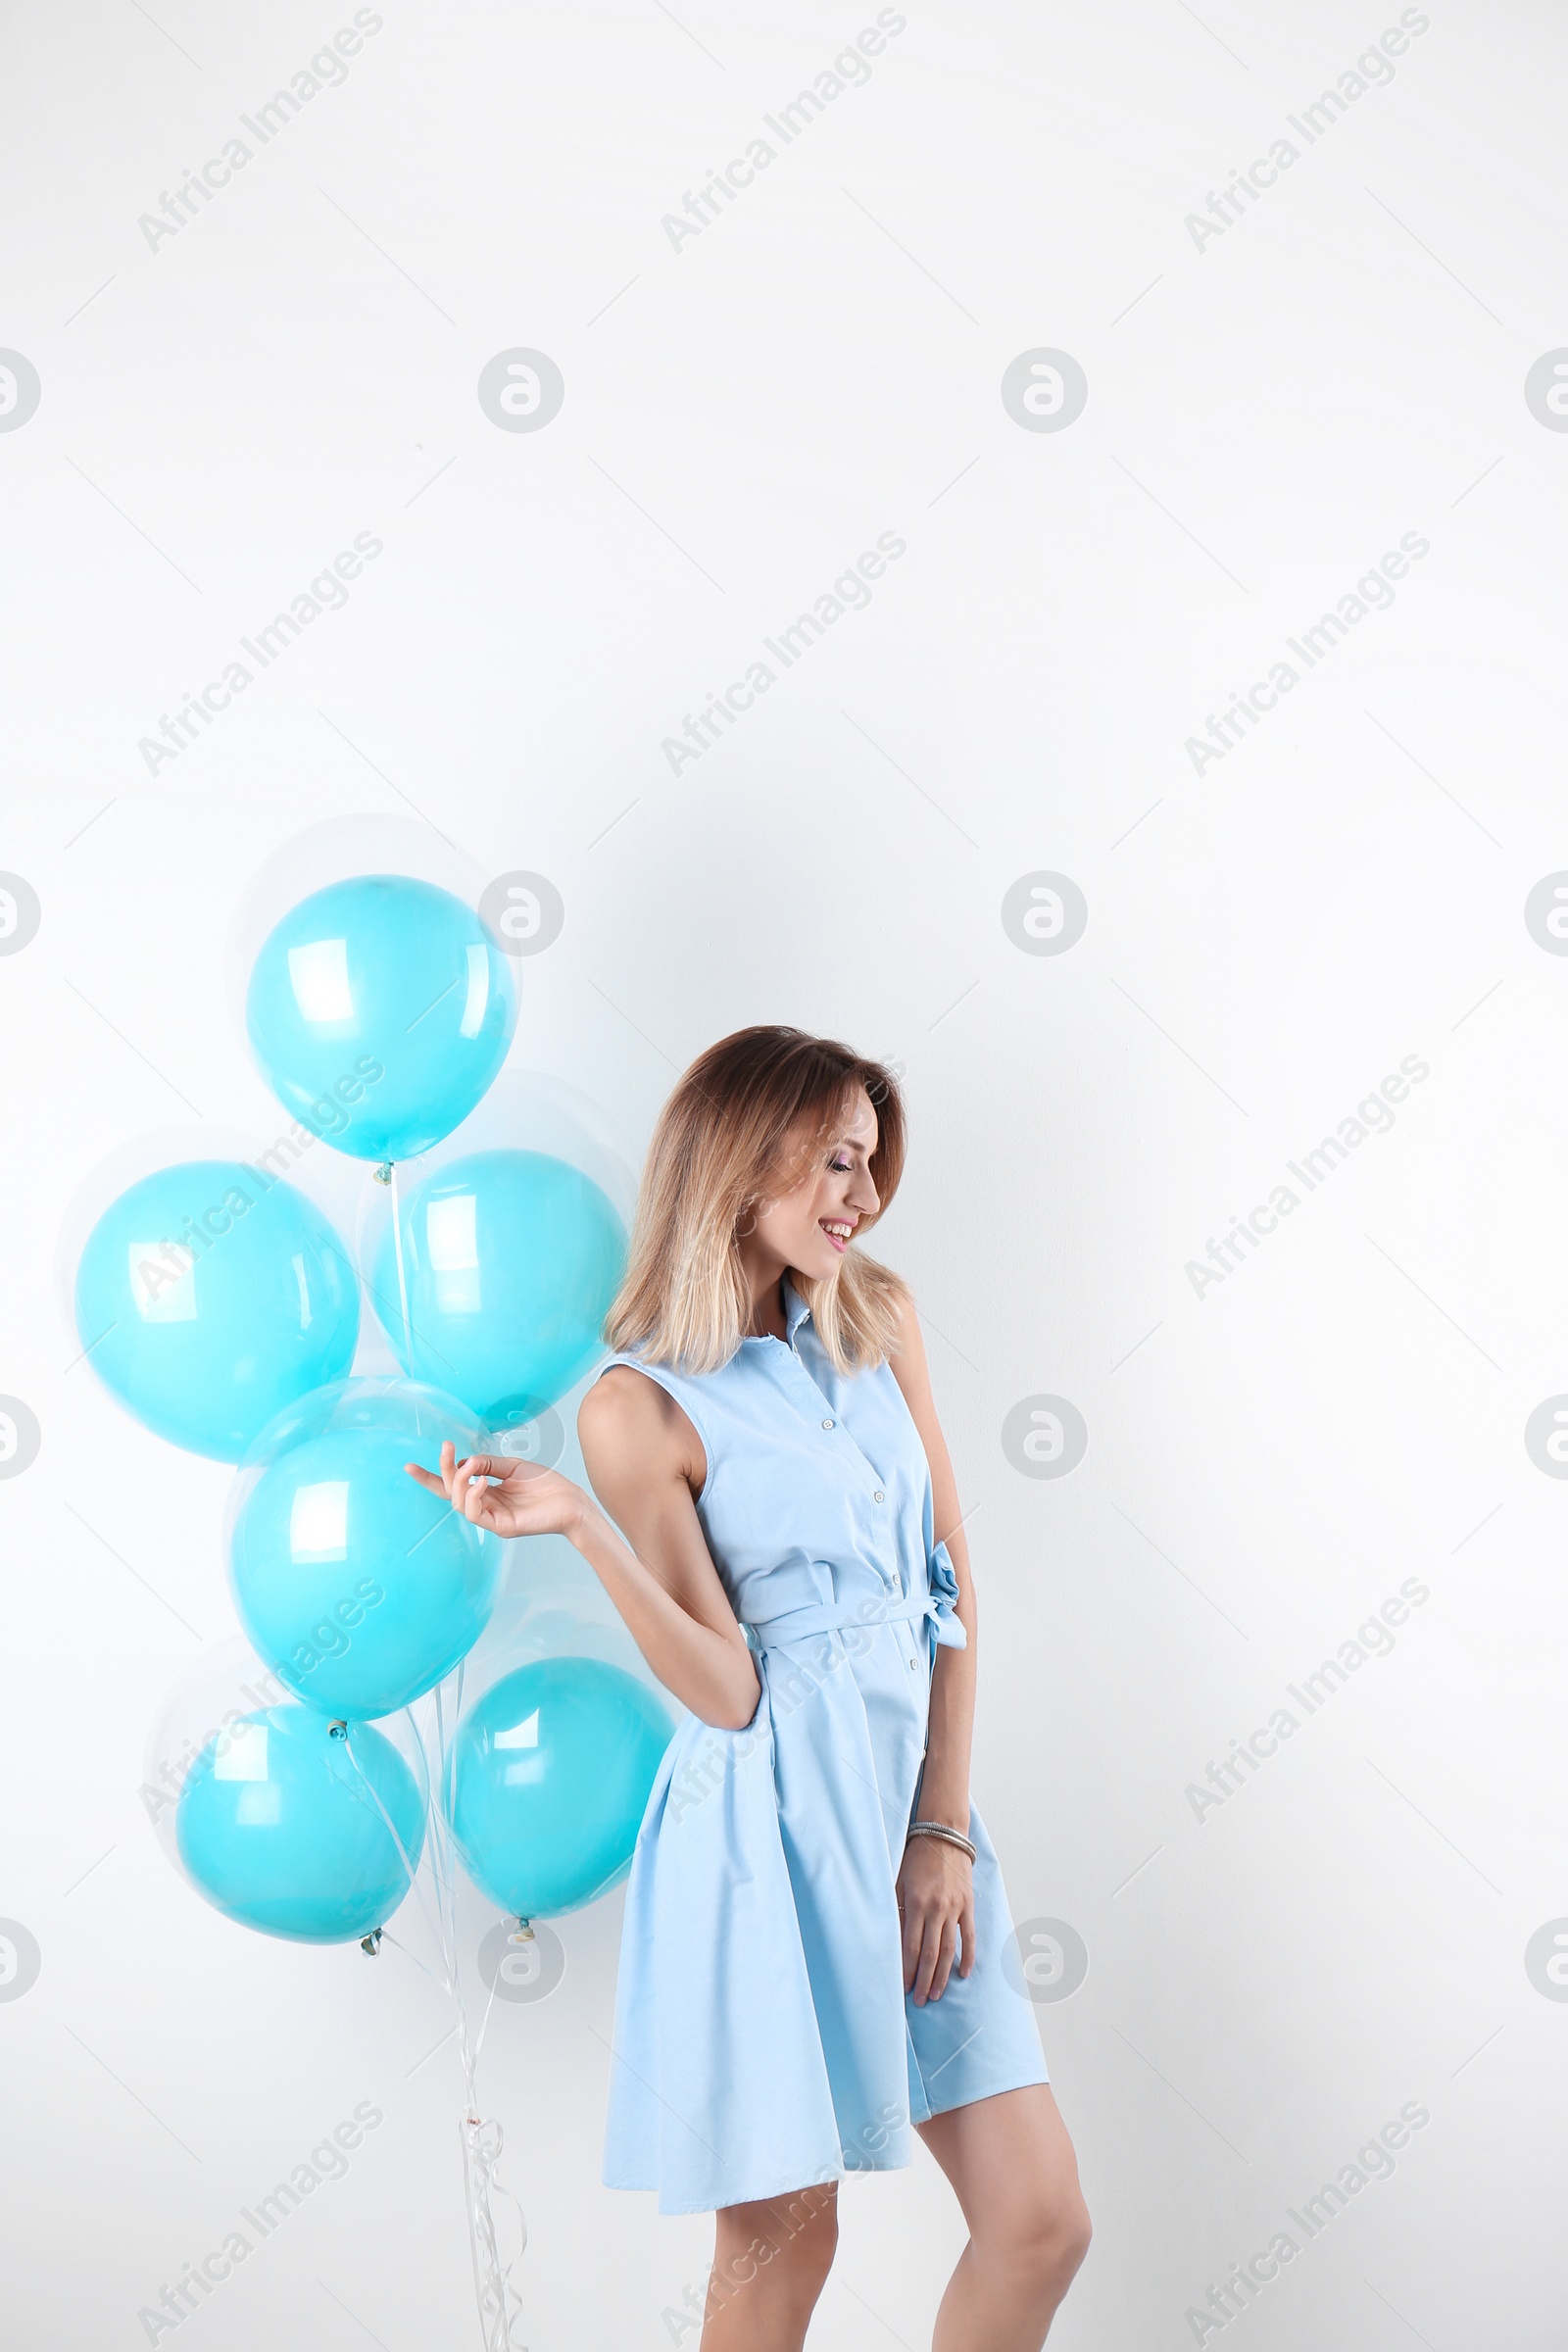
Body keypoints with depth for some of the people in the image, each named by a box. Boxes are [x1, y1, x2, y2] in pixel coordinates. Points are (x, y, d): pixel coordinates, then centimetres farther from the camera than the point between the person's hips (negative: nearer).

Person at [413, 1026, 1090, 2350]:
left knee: (1041, 2222, 4)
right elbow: (725, 1689, -11)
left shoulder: (879, 1315, 7)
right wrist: (579, 1526, -24)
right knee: (783, 2241, 6)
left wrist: (943, 1832, 0)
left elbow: (953, 1585, 7)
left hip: (915, 1804, 6)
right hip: (769, 1831, -5)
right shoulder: (642, 1406, -9)